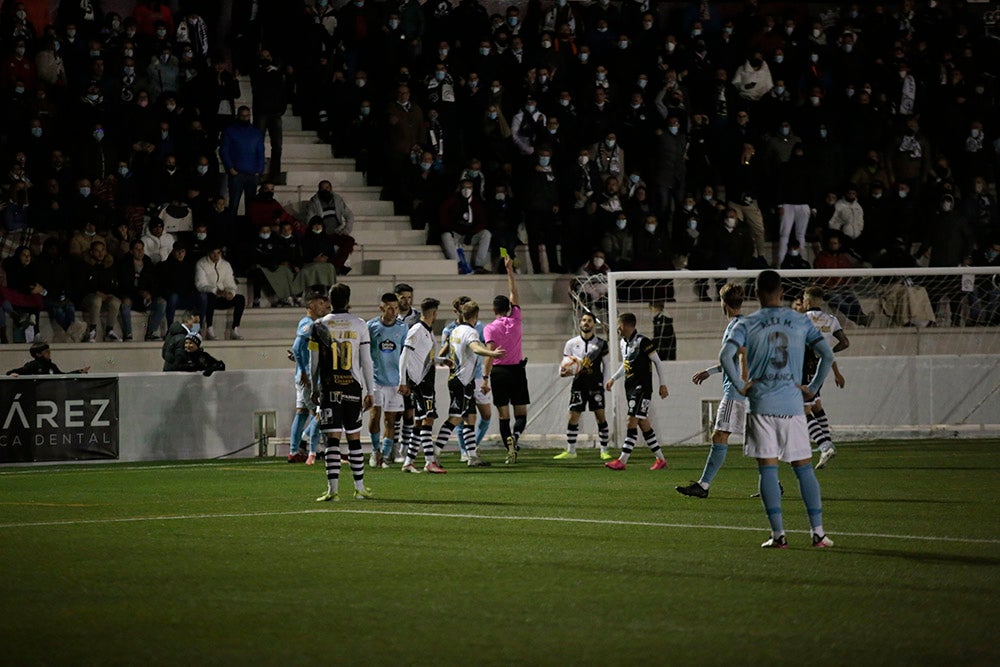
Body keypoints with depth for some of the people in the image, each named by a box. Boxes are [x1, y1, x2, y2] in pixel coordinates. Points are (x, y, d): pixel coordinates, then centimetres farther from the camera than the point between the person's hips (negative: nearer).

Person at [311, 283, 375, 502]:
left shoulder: (320, 326, 0)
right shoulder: (359, 325, 1)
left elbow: (314, 362, 3)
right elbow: (366, 361, 2)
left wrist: (314, 389, 14)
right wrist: (369, 391, 8)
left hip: (329, 389, -1)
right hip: (353, 388, 1)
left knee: (333, 438, -4)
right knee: (354, 438, 11)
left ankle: (333, 489, -13)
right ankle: (360, 488, 16)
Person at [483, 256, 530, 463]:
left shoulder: (490, 328, -6)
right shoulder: (515, 321, 2)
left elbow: (490, 354, -15)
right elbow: (514, 293, 13)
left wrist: (485, 378, -16)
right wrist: (509, 270, 19)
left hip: (499, 371, -2)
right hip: (517, 369, 2)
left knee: (504, 415, 2)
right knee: (521, 413, 5)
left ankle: (508, 440, -15)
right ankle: (515, 435, -24)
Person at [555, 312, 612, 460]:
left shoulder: (600, 343, 4)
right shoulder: (571, 343, 6)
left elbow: (606, 366, 9)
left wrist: (604, 384, 2)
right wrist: (563, 372, -13)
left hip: (595, 384, -1)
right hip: (579, 384, 1)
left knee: (600, 416, -5)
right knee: (573, 416, -2)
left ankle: (604, 450, 3)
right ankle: (570, 451, 7)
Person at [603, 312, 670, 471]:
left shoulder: (642, 342, -14)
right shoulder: (623, 343, 12)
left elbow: (658, 362, -9)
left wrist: (663, 384, -10)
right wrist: (613, 378, 20)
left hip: (642, 387, -9)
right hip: (630, 387, 9)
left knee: (632, 423, -12)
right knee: (643, 424, 9)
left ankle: (622, 461, -15)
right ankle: (660, 459, 16)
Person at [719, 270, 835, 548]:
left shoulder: (747, 324, -1)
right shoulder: (801, 322, 5)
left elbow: (725, 355, -13)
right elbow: (827, 355, 1)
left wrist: (740, 386, -2)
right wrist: (813, 388, 9)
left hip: (760, 405, -1)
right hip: (792, 405, 1)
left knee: (767, 469, 1)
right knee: (804, 467, 7)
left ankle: (778, 533, -3)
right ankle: (818, 531, 2)